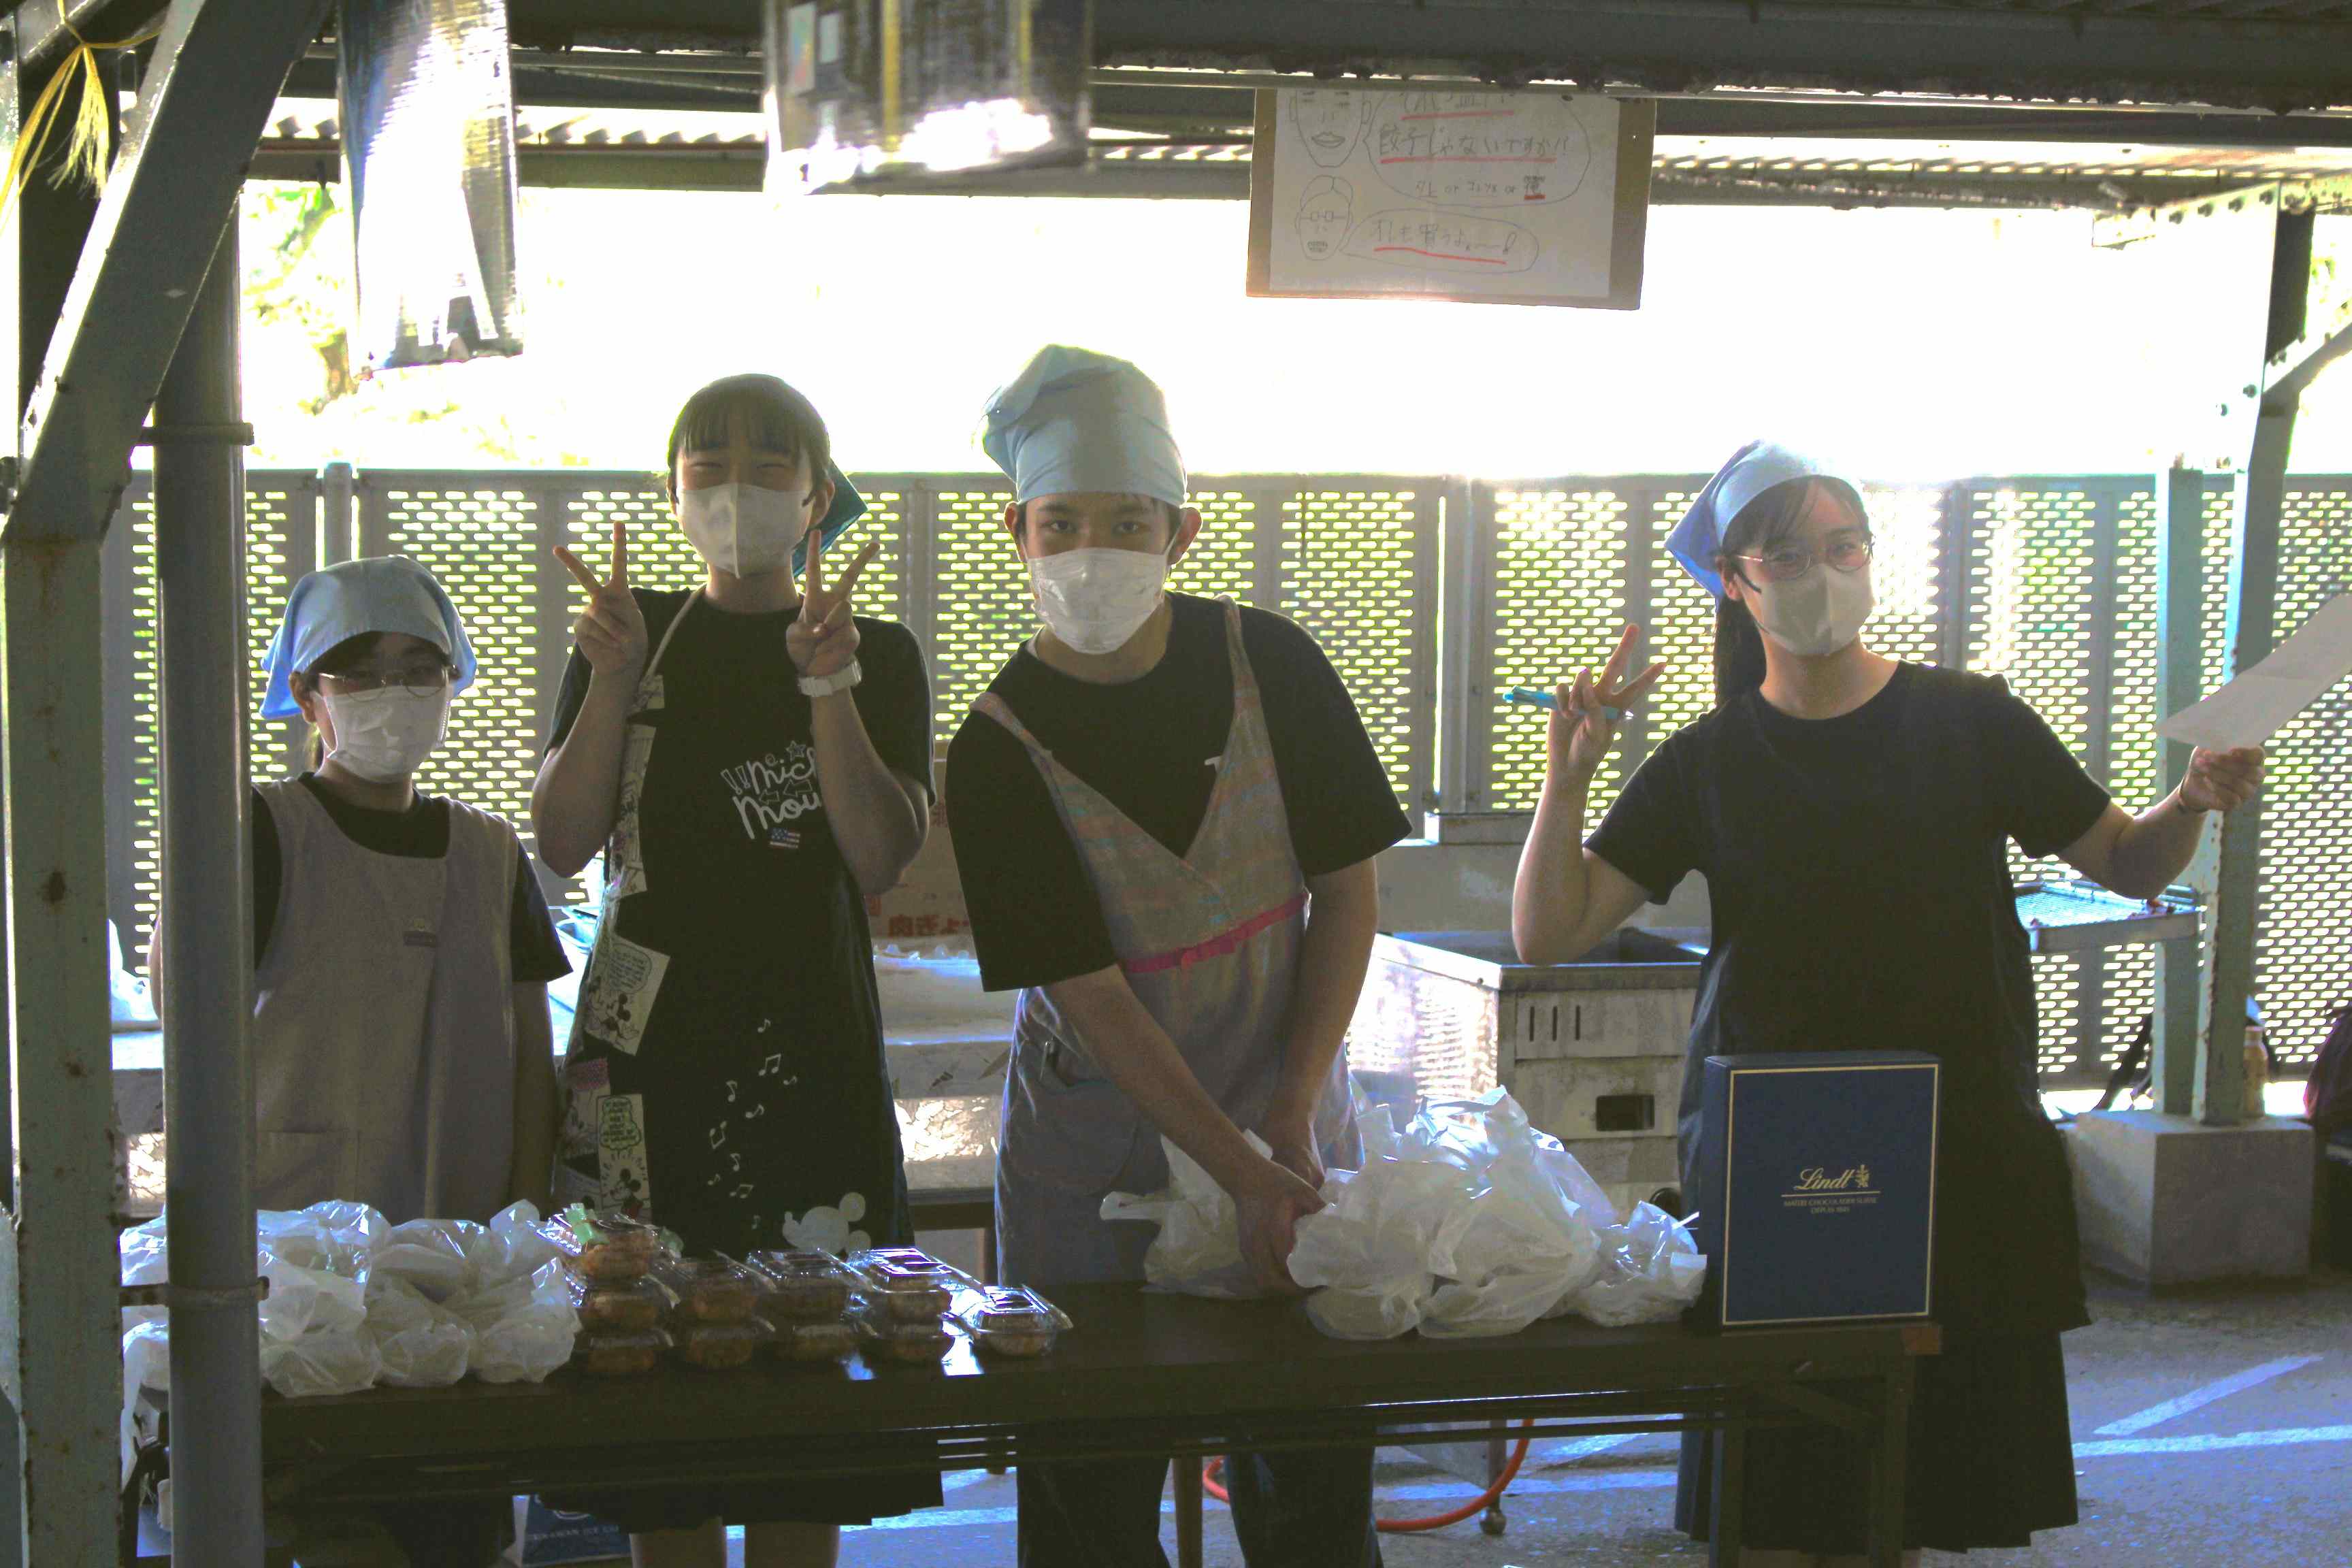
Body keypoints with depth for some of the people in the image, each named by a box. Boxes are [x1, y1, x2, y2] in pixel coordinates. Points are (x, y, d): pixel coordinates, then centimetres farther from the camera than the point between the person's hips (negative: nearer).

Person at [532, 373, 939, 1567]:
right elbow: (561, 841, -1)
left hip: (810, 1035, 0)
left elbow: (882, 858, -7)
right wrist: (613, 679, -12)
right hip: (648, 1035, 1)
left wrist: (827, 684, -16)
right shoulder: (632, 635, 10)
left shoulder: (877, 655, 7)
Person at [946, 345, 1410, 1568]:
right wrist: (1241, 1174, -23)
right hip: (1099, 1137, -1)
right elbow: (1090, 993, -15)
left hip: (1286, 1111, 2)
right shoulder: (999, 747, -12)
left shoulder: (1268, 665, -5)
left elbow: (1348, 891, -2)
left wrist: (1290, 1120, -11)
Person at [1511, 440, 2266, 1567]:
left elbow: (2128, 864, 8)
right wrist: (1567, 780, -14)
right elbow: (1548, 935, 0)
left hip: (1963, 1156, 0)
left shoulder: (1968, 722, 4)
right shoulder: (1706, 766, 5)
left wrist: (2198, 802, -12)